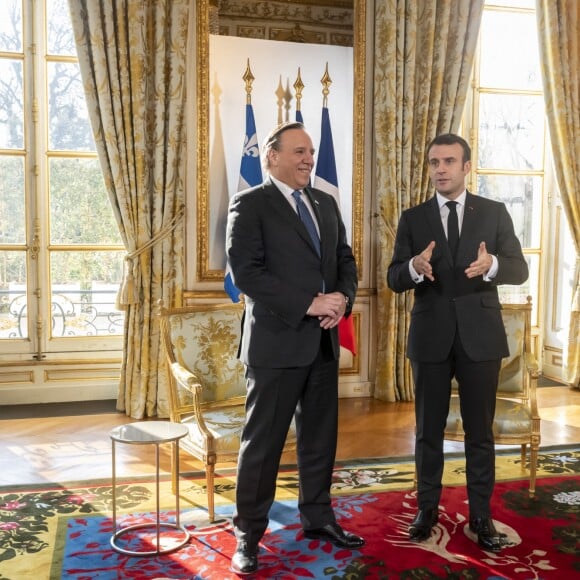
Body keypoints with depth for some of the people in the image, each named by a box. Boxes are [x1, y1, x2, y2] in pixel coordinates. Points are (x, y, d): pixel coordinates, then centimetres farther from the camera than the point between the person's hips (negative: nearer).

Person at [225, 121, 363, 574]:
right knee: (263, 440, 3)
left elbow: (345, 258, 14)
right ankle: (248, 533, 17)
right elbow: (247, 272, -17)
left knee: (321, 436, 15)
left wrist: (343, 296, -8)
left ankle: (317, 516, 32)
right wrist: (309, 304, -19)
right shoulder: (249, 204, -7)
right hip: (276, 340, -6)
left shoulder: (327, 203, 14)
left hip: (323, 340, 6)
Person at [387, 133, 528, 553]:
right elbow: (394, 280, -2)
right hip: (431, 337, 1)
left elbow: (520, 269, -4)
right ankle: (427, 508, 26)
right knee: (428, 429, 11)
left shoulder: (495, 213, 2)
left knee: (480, 430, 8)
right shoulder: (413, 218, 3)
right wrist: (415, 267, -25)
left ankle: (481, 515, 21)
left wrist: (492, 264, -26)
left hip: (480, 336, 0)